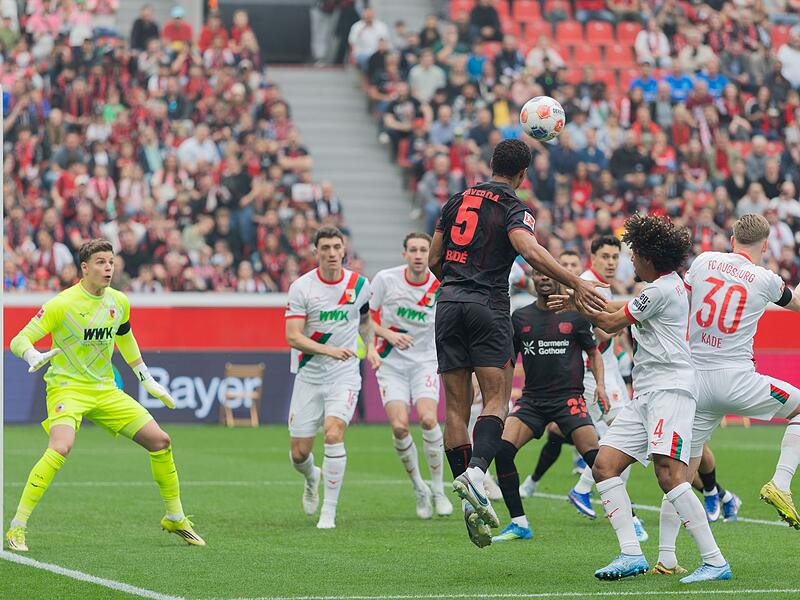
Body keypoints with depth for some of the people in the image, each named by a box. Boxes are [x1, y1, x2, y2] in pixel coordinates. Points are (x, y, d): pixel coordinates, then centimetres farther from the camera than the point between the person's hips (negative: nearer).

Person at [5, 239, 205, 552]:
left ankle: (175, 518, 20)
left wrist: (147, 379, 24)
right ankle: (17, 527, -22)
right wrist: (35, 357, -36)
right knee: (60, 448, -32)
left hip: (106, 390, 6)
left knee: (160, 441, 0)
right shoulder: (62, 304, -15)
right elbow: (19, 340, -14)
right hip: (67, 388, -6)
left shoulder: (119, 302, 4)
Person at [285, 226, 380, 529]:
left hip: (344, 375, 0)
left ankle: (329, 511, -14)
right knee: (299, 452, 1)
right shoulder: (301, 287, -8)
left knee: (333, 432, -24)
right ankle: (312, 477, 40)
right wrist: (330, 350, -25)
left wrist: (370, 347, 6)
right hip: (309, 376, 0)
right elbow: (293, 337, -13)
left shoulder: (359, 284, 1)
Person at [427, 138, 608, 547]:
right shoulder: (513, 209, -2)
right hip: (488, 309, -5)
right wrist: (576, 284, -21)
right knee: (496, 401, -4)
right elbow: (530, 252, -21)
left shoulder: (458, 201, 15)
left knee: (456, 409, 4)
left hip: (449, 306, 5)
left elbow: (434, 260, 17)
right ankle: (476, 470, -30)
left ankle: (470, 503, -1)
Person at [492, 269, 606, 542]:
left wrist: (600, 384, -3)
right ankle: (519, 524, -6)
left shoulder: (574, 315, 3)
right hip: (532, 398, 3)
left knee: (595, 456, -17)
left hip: (568, 396, -3)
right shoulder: (520, 317, 9)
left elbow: (593, 352, 12)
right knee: (502, 450, -17)